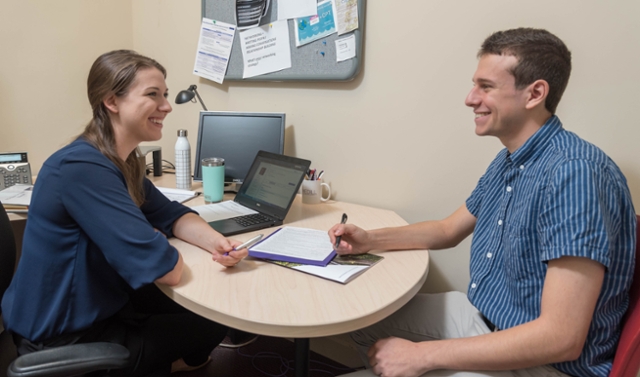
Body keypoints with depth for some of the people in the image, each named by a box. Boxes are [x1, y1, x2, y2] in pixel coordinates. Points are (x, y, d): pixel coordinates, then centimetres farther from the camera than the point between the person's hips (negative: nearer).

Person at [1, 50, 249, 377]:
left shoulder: (121, 160, -1)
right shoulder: (84, 168, -32)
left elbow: (170, 214, 4)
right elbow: (165, 269, -35)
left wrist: (215, 241, -17)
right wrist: (157, 240, -11)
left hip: (96, 305, 9)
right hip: (63, 338, -8)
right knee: (213, 322, 6)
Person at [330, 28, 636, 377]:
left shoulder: (574, 174, -27)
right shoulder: (507, 161, 3)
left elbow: (561, 338, -30)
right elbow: (448, 231, 14)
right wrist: (370, 240, 0)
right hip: (482, 313, 8)